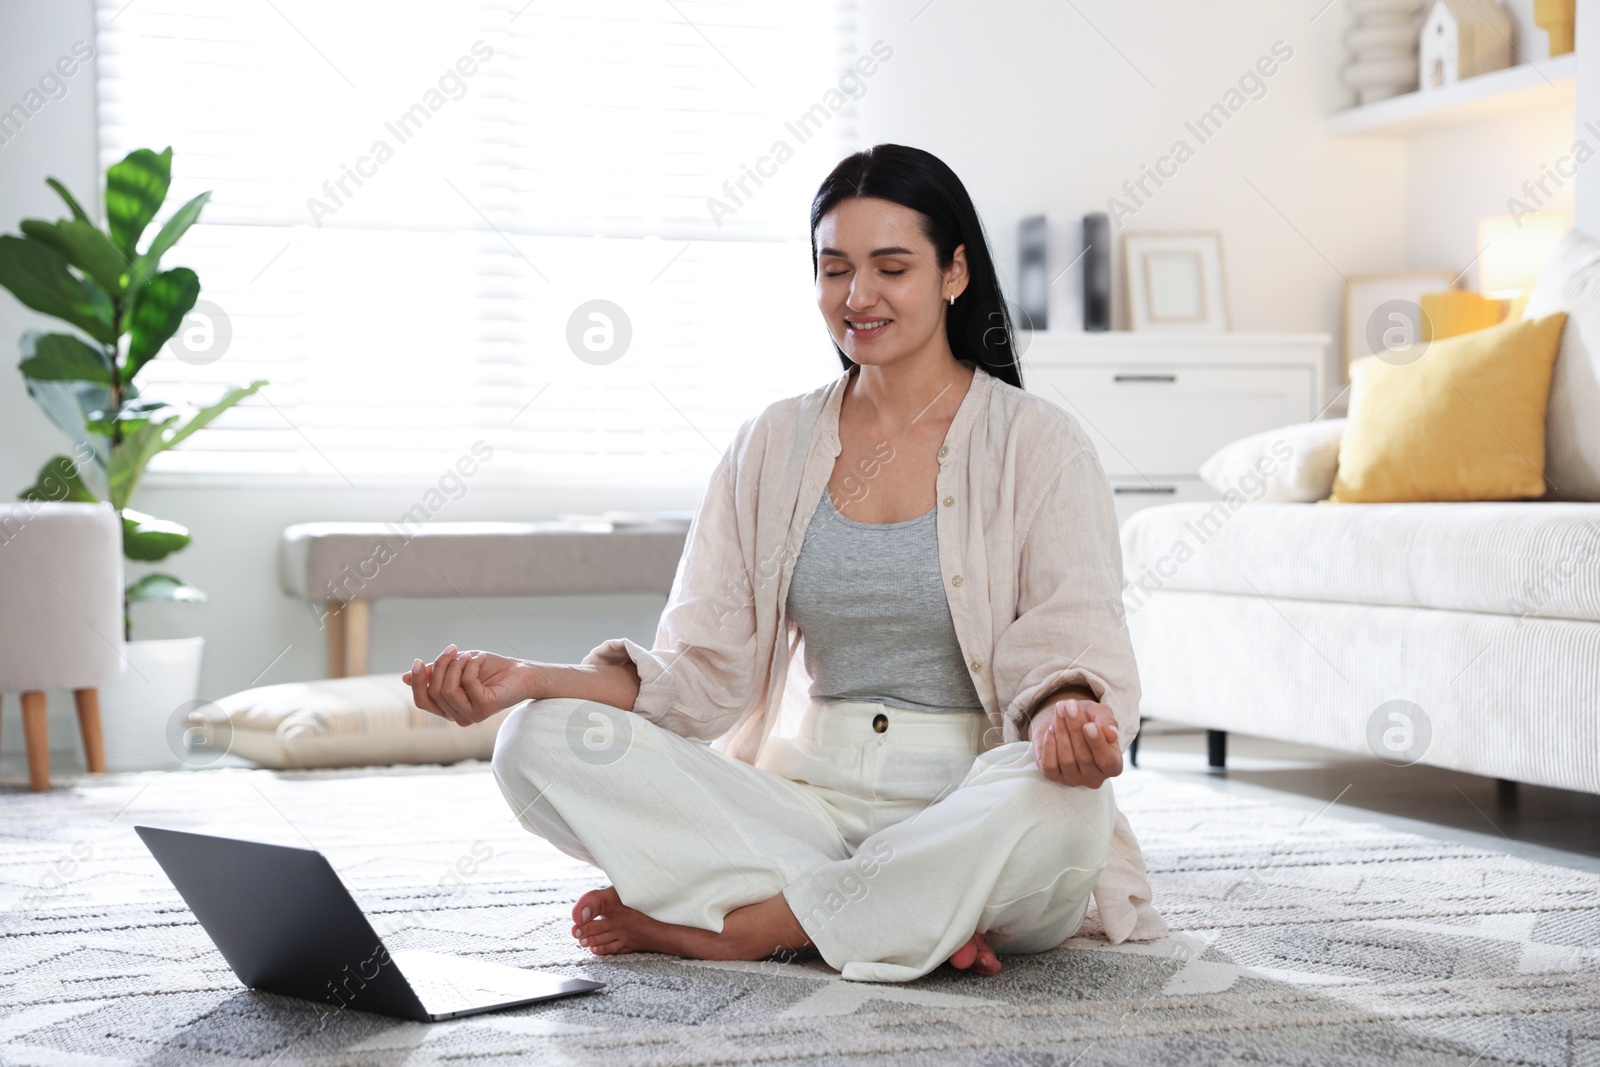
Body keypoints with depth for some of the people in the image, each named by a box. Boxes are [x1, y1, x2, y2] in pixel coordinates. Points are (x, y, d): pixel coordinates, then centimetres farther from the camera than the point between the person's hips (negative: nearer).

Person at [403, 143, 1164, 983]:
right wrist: (531, 681, -13)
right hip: (805, 801, 3)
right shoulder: (772, 447, 11)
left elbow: (1072, 645, -9)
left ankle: (720, 927, -21)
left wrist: (1072, 718, -35)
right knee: (541, 741, -18)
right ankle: (918, 920, -23)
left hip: (969, 816, -3)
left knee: (1059, 805, -39)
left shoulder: (1034, 443, 1)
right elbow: (701, 670, 4)